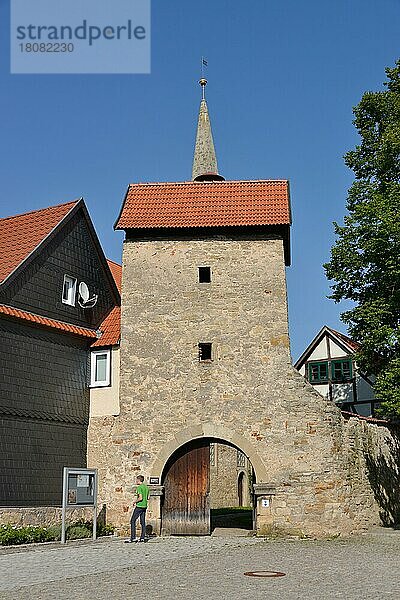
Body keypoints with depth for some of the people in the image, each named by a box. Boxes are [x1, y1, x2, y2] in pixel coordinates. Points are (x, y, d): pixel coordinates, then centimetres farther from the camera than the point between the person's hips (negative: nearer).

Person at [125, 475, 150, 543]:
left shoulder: (139, 487, -12)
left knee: (133, 521, -5)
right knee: (143, 522, 10)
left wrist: (135, 502, -4)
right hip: (145, 506, 9)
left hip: (139, 506, -9)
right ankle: (142, 537, 8)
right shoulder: (146, 487, 14)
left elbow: (140, 498, -20)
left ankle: (133, 538, -9)